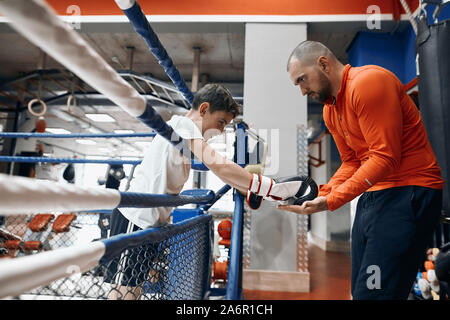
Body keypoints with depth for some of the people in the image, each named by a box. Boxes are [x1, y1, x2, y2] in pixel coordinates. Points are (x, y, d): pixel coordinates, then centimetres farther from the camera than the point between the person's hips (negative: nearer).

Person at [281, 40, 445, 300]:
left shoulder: (369, 81, -14)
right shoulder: (330, 110, 14)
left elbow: (385, 157, -20)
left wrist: (330, 201, -20)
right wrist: (322, 195, -3)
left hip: (409, 193, -9)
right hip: (370, 195, 9)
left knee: (374, 293, -10)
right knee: (360, 289, 14)